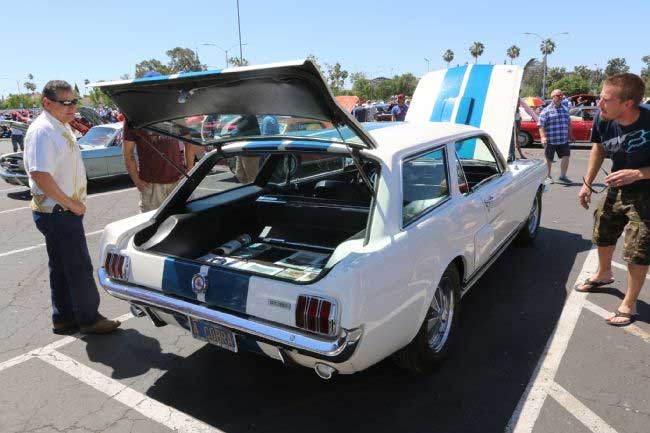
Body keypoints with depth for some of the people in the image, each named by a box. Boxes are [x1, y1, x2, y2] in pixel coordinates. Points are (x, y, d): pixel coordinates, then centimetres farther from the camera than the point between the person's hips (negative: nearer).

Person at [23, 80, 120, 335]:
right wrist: (71, 204, -18)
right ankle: (89, 319, 11)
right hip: (57, 213, -10)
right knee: (79, 267, -1)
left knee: (61, 267, 16)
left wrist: (75, 203, 13)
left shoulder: (63, 127, 14)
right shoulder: (42, 131, -18)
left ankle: (63, 318, 27)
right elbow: (40, 175, -26)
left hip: (64, 211, 10)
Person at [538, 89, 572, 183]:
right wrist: (543, 137, -23)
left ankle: (563, 176, 11)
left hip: (563, 140, 5)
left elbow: (569, 123, 23)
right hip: (550, 140, -4)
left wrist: (570, 135, 23)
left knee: (566, 156, -2)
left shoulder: (565, 109, 13)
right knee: (549, 159, 6)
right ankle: (548, 176, 22)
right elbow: (541, 125, -12)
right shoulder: (546, 111, -4)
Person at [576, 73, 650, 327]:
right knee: (603, 234, 23)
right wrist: (587, 184, 5)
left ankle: (629, 304, 18)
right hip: (616, 189, 6)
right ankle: (603, 274, 51)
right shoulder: (603, 120, -15)